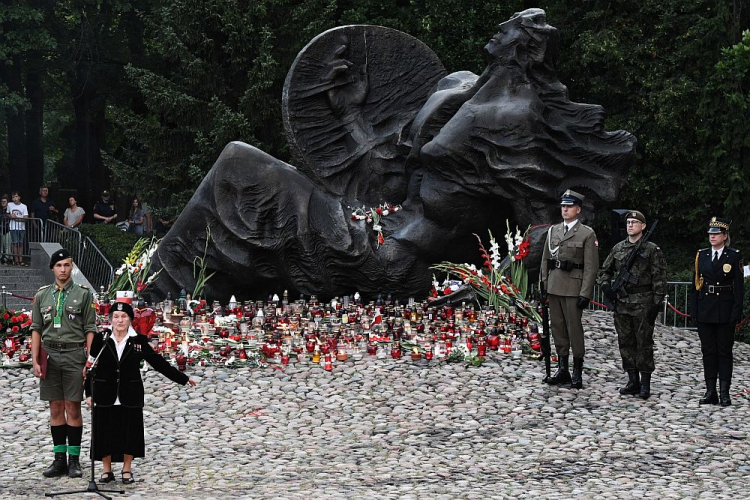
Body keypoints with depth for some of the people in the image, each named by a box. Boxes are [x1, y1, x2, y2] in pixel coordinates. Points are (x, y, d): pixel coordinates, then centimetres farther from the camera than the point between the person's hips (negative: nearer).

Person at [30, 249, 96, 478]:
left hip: (74, 354, -3)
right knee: (56, 409, 7)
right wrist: (35, 360, 1)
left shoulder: (83, 294, 2)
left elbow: (90, 329, 0)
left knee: (73, 409, -1)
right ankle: (59, 459, 12)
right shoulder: (42, 295, 9)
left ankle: (74, 459, 5)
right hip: (50, 354, 3)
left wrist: (89, 360, -7)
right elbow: (36, 329, 9)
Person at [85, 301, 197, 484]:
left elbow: (159, 363, 2)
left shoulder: (138, 341, 0)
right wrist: (89, 393, -2)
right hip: (105, 397, 0)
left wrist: (183, 379, 1)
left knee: (129, 432, 4)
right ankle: (107, 470, 17)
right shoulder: (100, 340, -1)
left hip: (130, 398, 0)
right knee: (104, 432, 3)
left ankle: (127, 470, 18)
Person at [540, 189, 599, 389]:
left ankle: (577, 371, 1)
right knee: (557, 327, 7)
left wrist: (585, 294, -13)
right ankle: (562, 369, 14)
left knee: (574, 328, -4)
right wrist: (543, 286, 9)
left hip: (573, 288, -6)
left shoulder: (587, 234, -4)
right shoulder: (553, 231, 13)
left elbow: (591, 266, -7)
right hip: (554, 287, 6)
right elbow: (545, 260, 16)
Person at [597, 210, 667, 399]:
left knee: (644, 343, -2)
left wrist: (656, 305, -10)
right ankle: (633, 381, 15)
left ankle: (645, 384, 3)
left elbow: (660, 279, -5)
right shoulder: (618, 248, 11)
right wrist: (606, 286, 2)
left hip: (643, 304, -5)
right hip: (621, 303, 5)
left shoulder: (652, 250, -3)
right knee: (626, 343, 7)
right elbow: (604, 271, 21)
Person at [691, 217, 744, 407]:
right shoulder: (702, 255, 8)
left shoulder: (734, 256, -2)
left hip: (725, 311, -3)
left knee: (724, 351, 1)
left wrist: (736, 312, -10)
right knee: (708, 350, 6)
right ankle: (710, 392, 10)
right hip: (705, 310, 3)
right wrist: (694, 309, 3)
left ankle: (724, 393, 2)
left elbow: (739, 286, -4)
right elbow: (696, 283, 9)